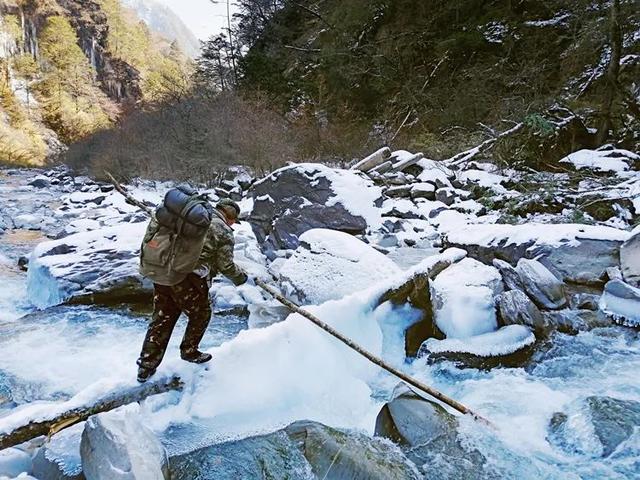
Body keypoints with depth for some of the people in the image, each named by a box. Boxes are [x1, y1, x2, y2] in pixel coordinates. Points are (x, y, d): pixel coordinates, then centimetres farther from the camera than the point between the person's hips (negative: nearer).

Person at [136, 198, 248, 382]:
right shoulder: (224, 232, -1)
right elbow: (226, 266, -2)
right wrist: (241, 277, 16)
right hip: (188, 280, -7)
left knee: (162, 318, 16)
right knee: (201, 314, 19)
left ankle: (146, 366, 21)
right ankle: (189, 351, 33)